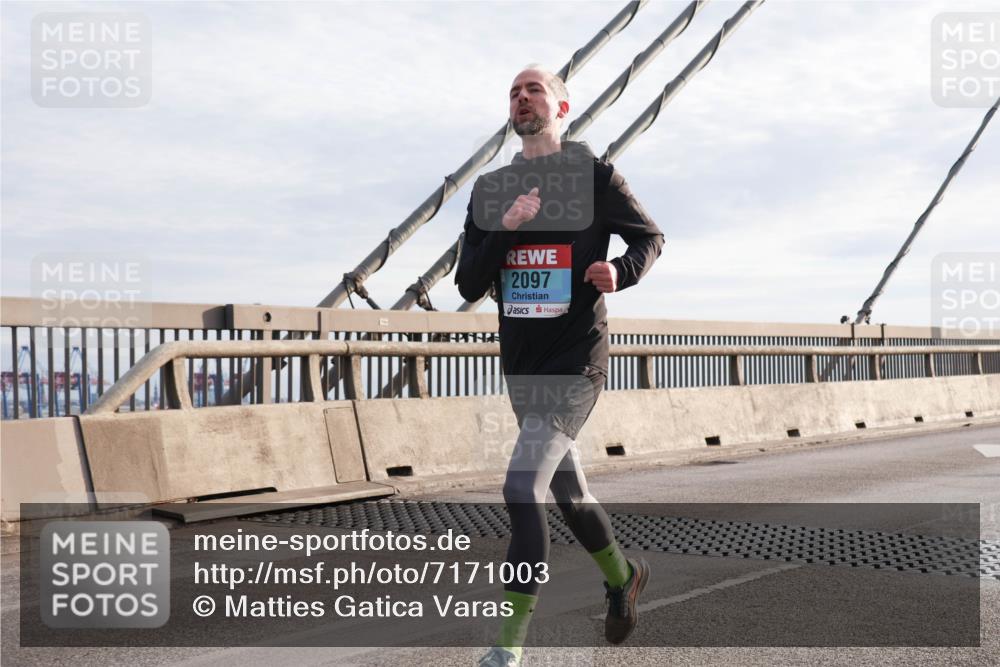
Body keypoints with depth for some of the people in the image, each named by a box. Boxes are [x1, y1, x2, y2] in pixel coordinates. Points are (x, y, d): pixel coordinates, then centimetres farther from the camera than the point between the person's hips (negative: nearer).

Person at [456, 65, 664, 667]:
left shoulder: (593, 174, -3)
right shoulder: (490, 189, 9)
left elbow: (650, 236, 8)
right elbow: (469, 286, 3)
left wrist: (620, 272, -14)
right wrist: (504, 229, -14)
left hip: (576, 360, -6)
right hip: (521, 364, 6)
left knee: (523, 489, -17)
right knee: (568, 490, 19)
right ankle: (623, 577, 45)